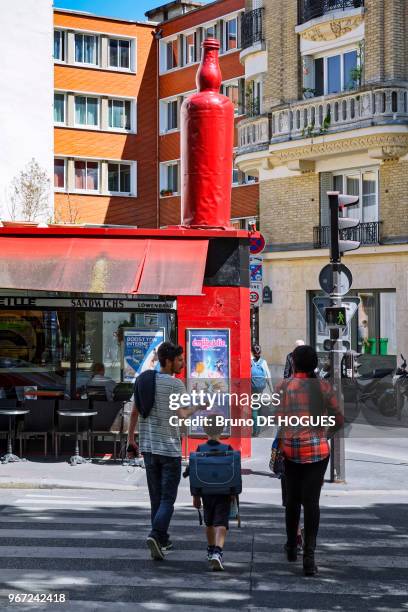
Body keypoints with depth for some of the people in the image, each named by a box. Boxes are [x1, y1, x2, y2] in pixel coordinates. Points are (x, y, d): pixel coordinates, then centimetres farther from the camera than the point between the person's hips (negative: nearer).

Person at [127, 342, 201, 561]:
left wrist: (131, 440, 16)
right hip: (169, 448, -6)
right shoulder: (175, 384, -11)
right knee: (167, 499, -3)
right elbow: (182, 415, -20)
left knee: (156, 497, 14)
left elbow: (134, 412, 10)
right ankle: (155, 535, -19)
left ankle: (162, 540, 20)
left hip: (148, 447, 6)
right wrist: (197, 407, -1)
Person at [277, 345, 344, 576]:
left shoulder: (285, 387, -2)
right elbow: (339, 420, 3)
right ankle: (309, 556, -10)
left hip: (290, 448, 1)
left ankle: (292, 548, 32)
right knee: (312, 501, -2)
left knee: (293, 499, 18)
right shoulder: (324, 387, -3)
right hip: (317, 449, -1)